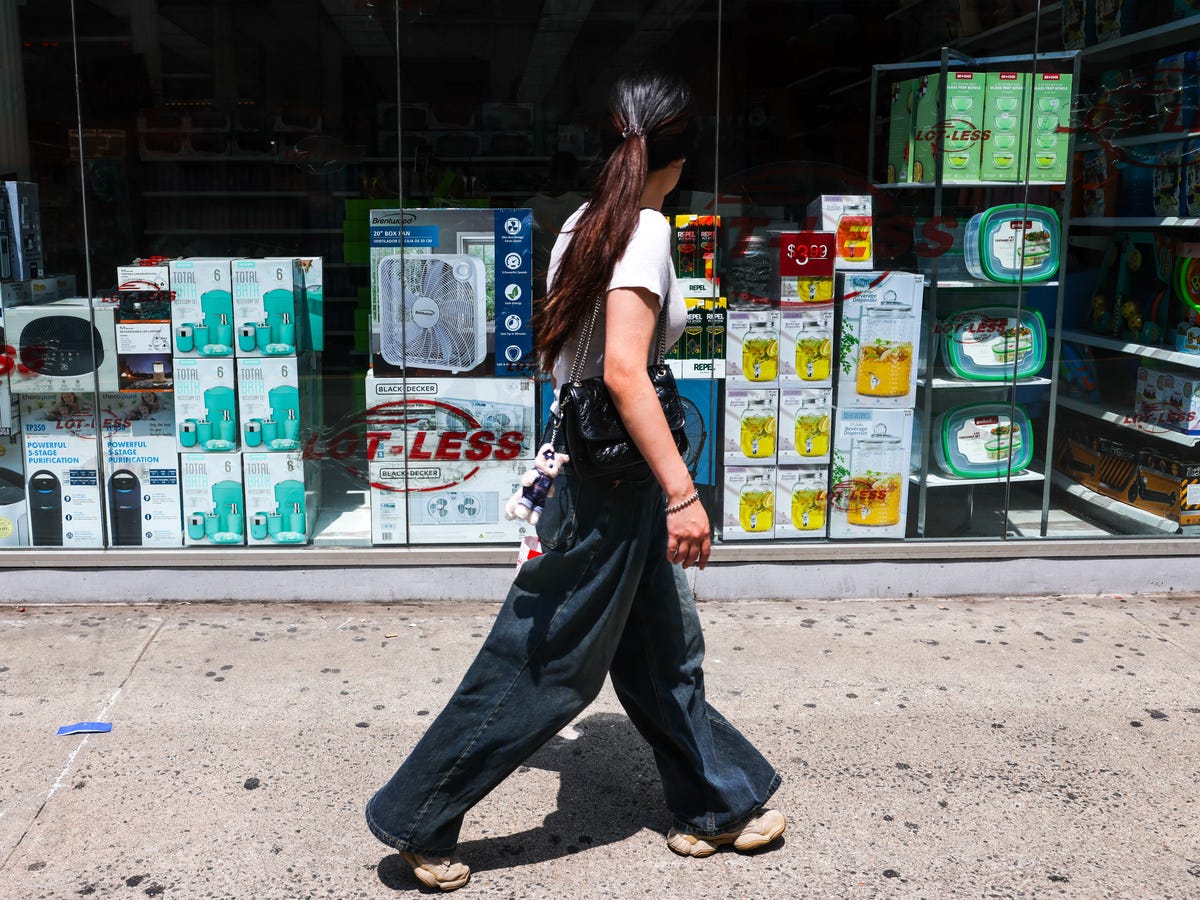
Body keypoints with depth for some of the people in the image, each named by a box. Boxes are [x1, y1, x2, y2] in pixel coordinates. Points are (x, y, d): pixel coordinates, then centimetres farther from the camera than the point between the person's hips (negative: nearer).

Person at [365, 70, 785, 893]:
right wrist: (683, 494, -29)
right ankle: (416, 822, 18)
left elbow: (553, 353, 14)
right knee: (541, 666, 3)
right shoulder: (645, 229, -18)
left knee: (667, 649, 18)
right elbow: (623, 370, -28)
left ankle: (717, 806, 35)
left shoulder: (586, 223, 7)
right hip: (609, 483, -9)